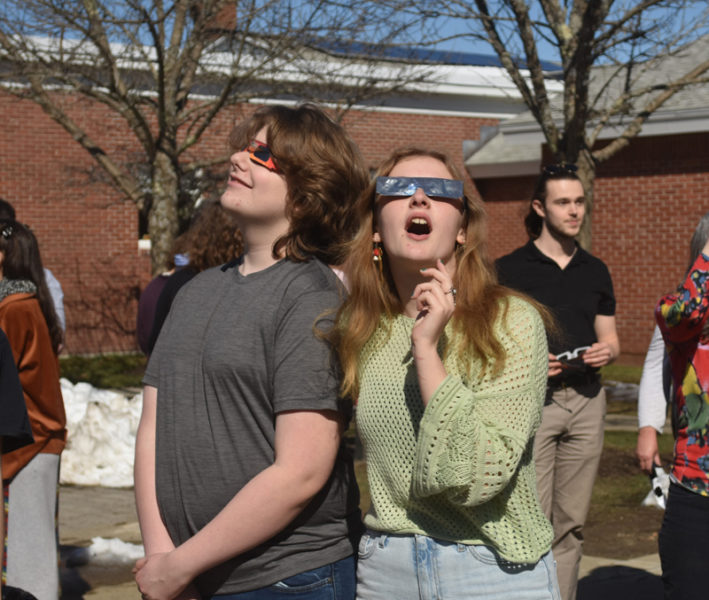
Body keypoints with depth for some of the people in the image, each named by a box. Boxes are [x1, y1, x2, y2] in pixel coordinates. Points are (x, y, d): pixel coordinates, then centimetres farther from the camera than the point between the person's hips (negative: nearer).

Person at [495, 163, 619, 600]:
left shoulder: (596, 271, 14)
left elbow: (611, 340, 18)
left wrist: (606, 351, -4)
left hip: (587, 400, 5)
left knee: (572, 522, 7)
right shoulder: (510, 269, -1)